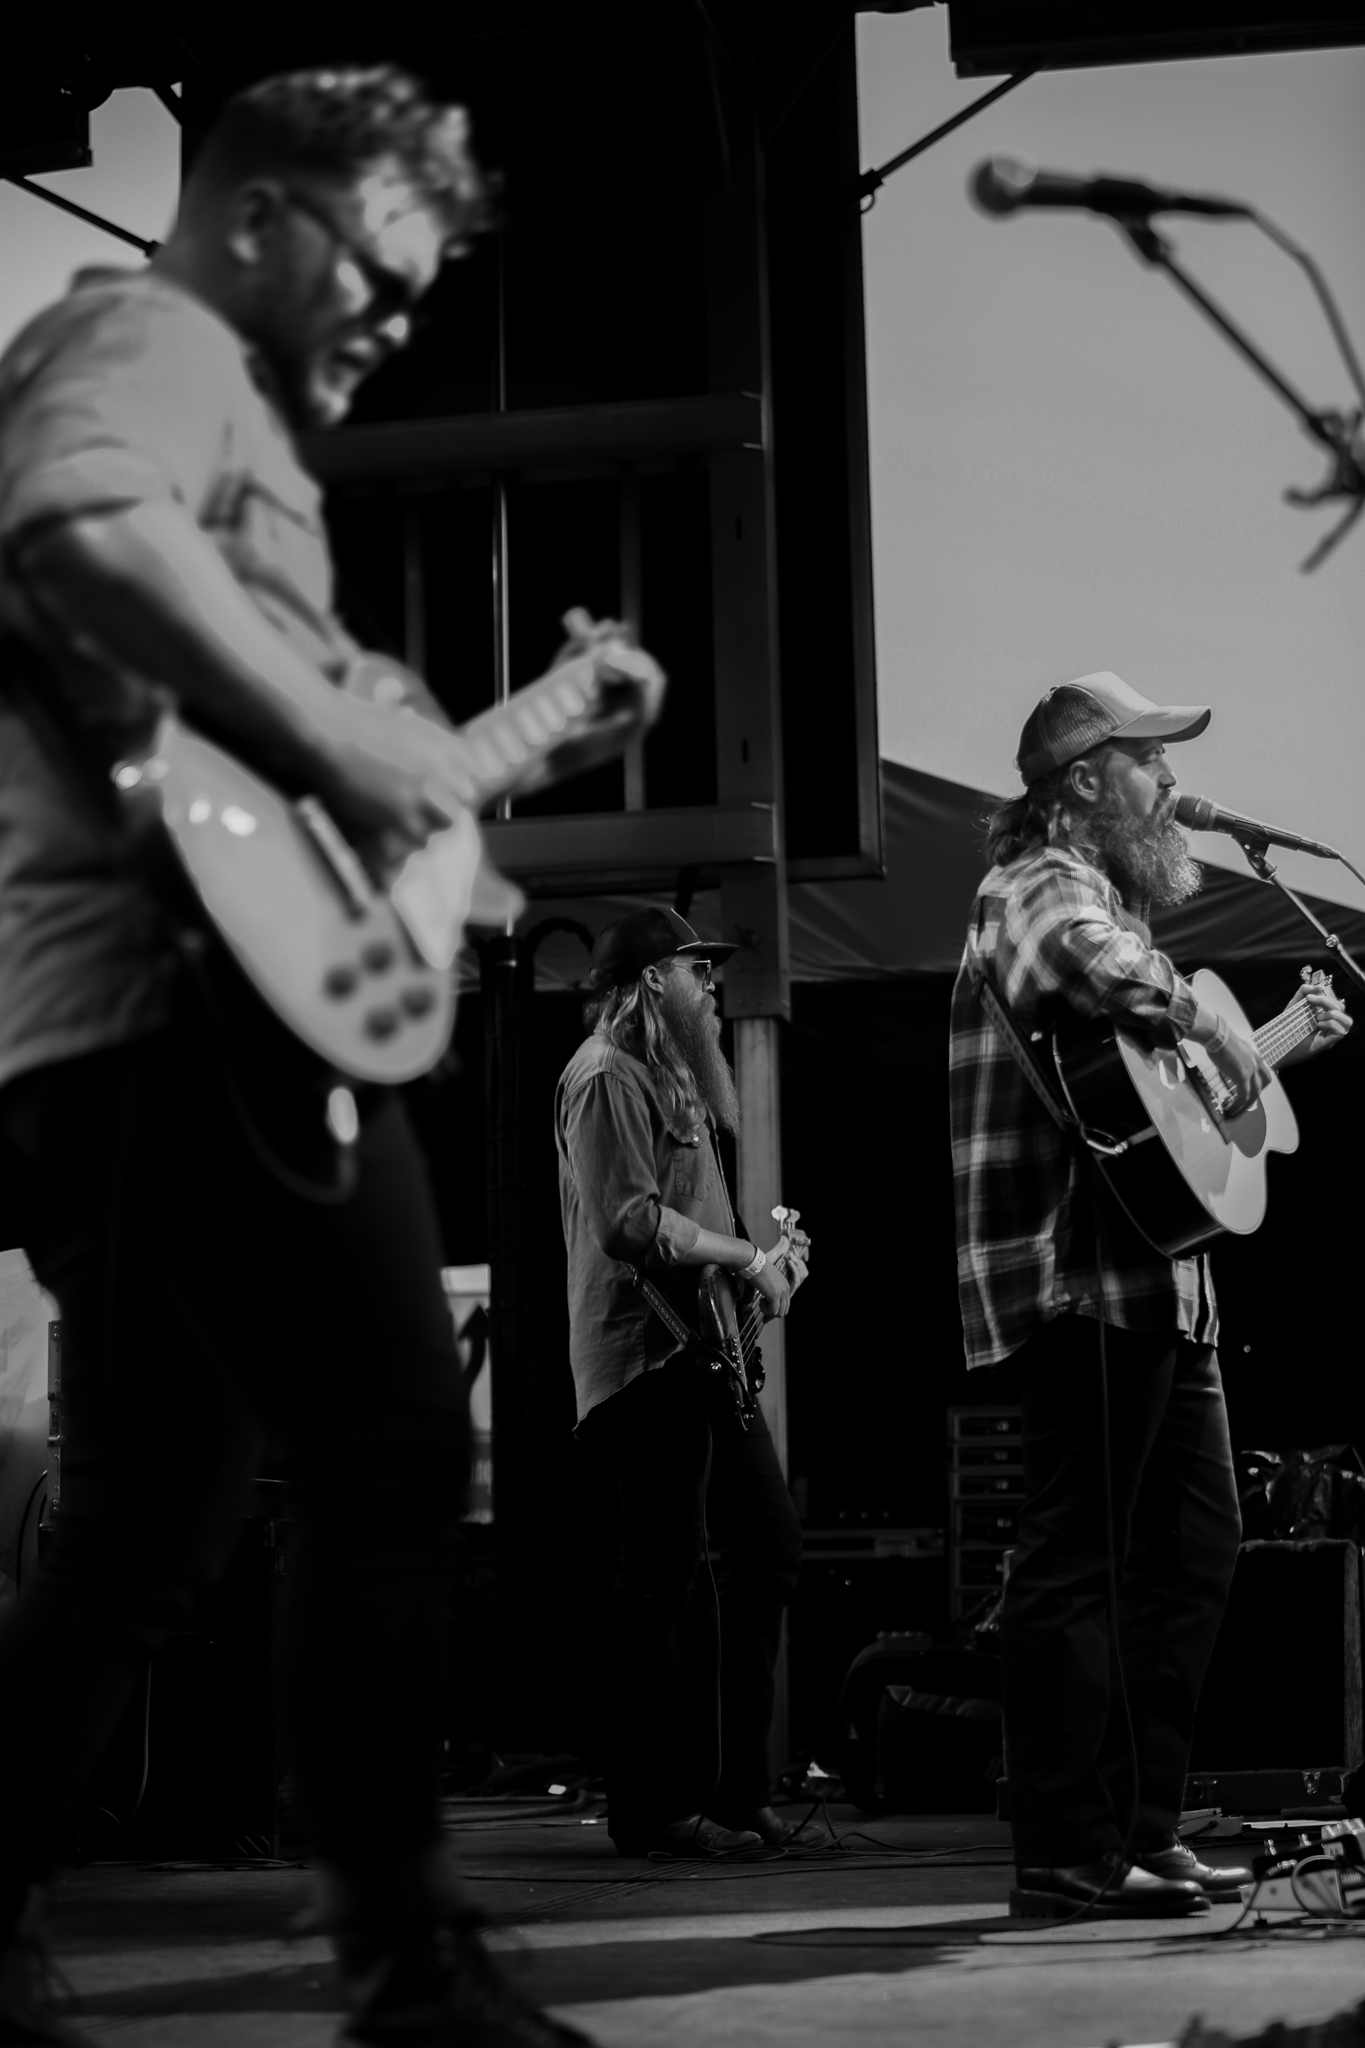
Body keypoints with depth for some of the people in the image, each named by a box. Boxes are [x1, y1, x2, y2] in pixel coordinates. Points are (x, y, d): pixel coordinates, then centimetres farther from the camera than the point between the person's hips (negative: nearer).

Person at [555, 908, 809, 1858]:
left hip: (701, 1351, 11)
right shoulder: (607, 1076, -12)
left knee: (771, 1545, 12)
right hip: (643, 1353, -11)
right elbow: (631, 1222, -20)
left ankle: (736, 1784, 17)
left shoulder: (665, 1070, 21)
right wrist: (749, 1259, -14)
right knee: (666, 1575, -9)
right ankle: (653, 1808, -5)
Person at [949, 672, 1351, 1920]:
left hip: (1157, 1278, 11)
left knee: (1198, 1547, 11)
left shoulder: (1101, 890, 25)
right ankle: (1067, 1855, -6)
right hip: (1083, 1275, -11)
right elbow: (1111, 971, -33)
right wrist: (1215, 1030, -21)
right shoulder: (1044, 884, -7)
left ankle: (1142, 1829, 16)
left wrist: (1290, 1043, 27)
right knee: (1076, 1561, -9)